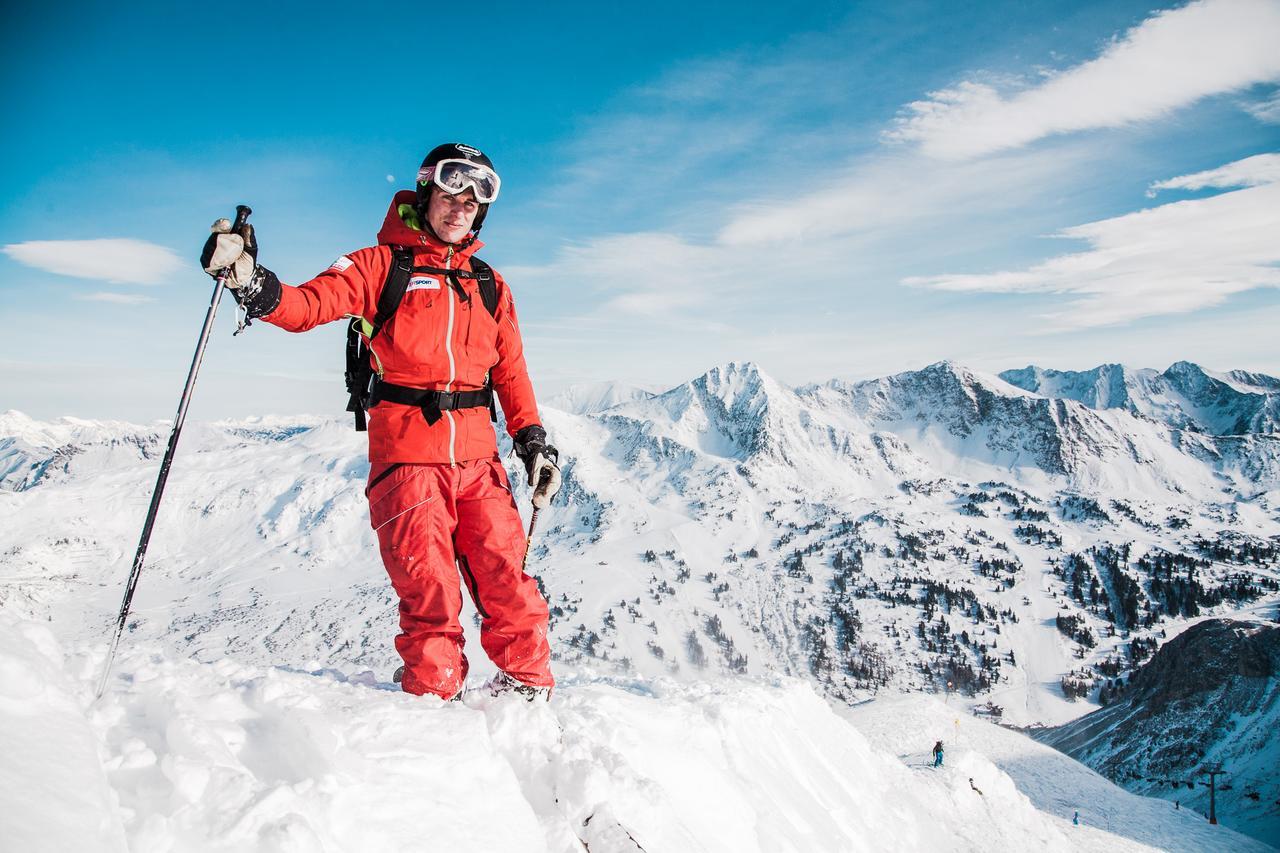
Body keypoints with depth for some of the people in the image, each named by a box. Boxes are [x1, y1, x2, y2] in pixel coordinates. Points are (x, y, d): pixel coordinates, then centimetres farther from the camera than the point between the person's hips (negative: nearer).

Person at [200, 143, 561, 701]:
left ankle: (527, 684, 18)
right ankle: (434, 696, 14)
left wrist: (533, 441, 8)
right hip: (406, 453, -3)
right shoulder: (383, 264, 4)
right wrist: (250, 281, -29)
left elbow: (510, 371, 17)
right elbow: (309, 304, -9)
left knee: (506, 578, 0)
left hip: (477, 456, 3)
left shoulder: (489, 286, 17)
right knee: (429, 592, -4)